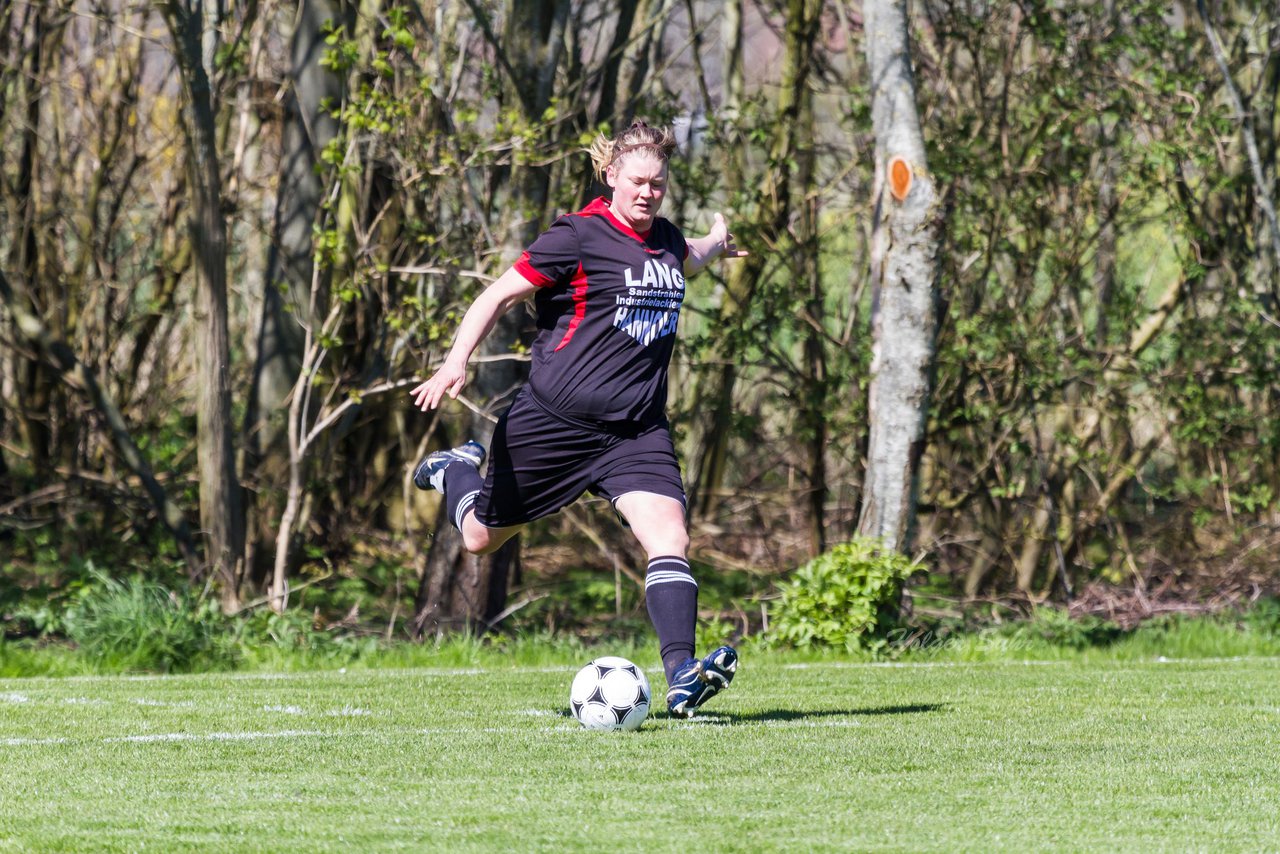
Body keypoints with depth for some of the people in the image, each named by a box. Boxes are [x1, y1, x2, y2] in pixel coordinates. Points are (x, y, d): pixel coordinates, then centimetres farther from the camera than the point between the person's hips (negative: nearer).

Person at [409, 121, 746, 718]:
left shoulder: (665, 240, 9)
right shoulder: (579, 237, -12)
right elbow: (500, 296, -12)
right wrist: (456, 363, -23)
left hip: (636, 431, 4)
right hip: (554, 419, -4)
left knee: (669, 540, -18)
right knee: (481, 538, 14)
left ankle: (682, 677, -27)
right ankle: (458, 471, 48)